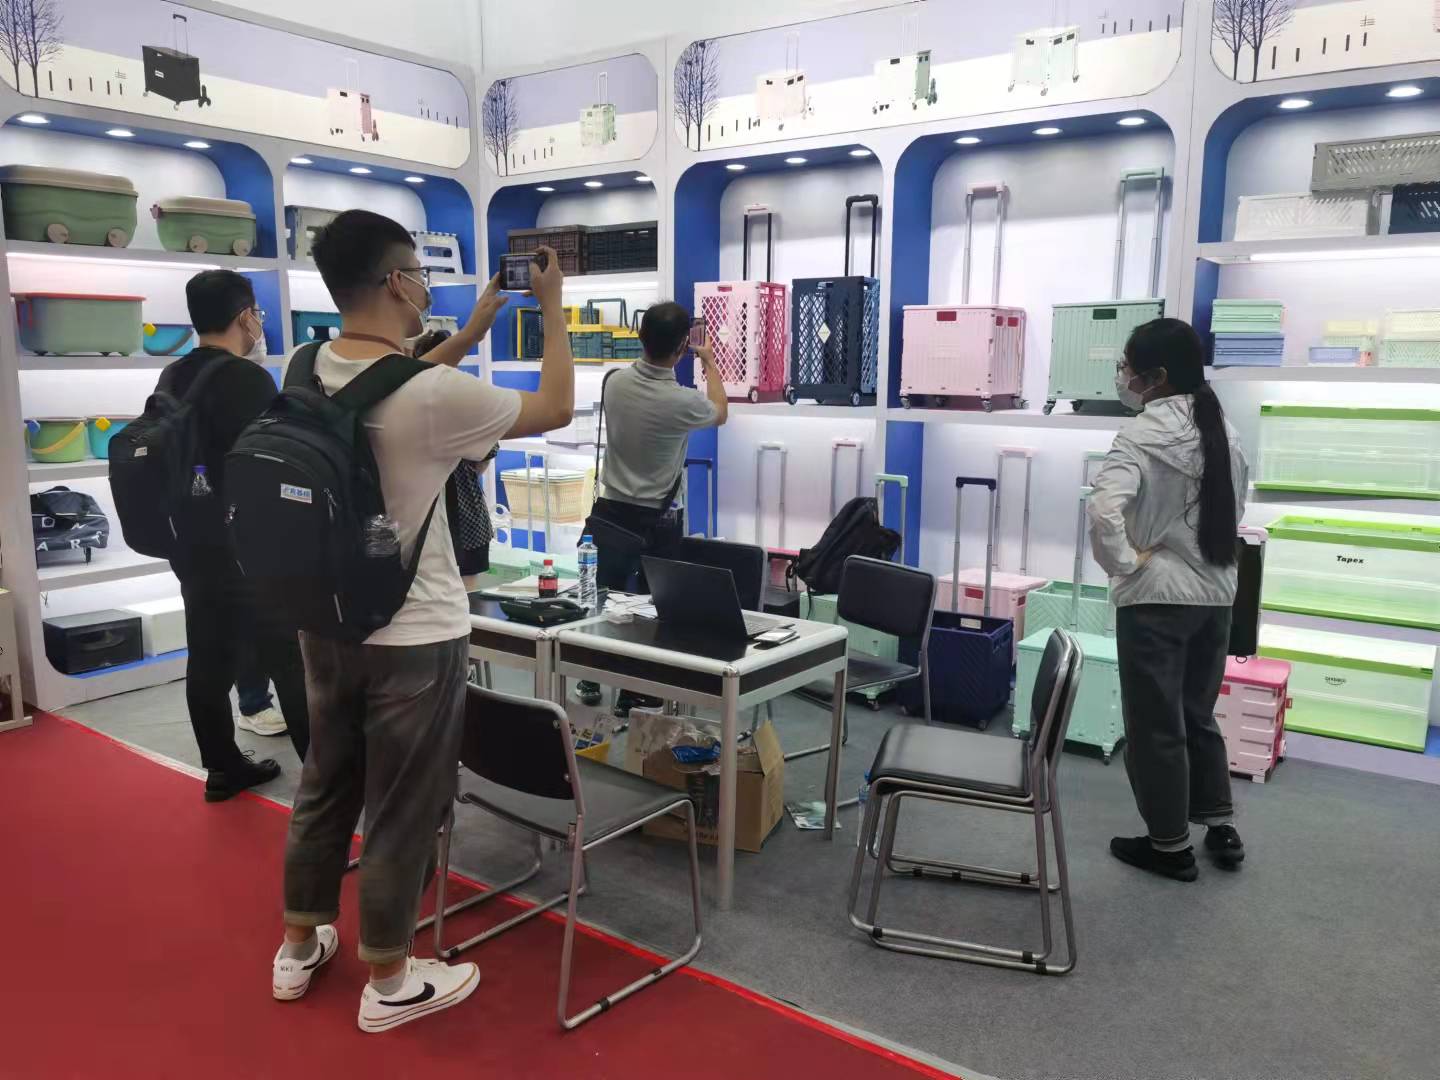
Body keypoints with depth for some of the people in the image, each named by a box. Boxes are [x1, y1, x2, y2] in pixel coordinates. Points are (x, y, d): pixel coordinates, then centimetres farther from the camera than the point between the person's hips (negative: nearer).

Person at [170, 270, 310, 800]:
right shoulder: (247, 378, -17)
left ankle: (223, 767, 22)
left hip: (191, 545, 8)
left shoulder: (172, 378, 9)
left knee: (209, 658, 13)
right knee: (292, 661, -1)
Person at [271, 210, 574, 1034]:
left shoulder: (314, 371, 0)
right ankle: (389, 984, 26)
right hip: (413, 640, -7)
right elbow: (556, 409, -10)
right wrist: (554, 306, 0)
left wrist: (479, 323, 21)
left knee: (326, 788, 22)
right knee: (402, 813, 8)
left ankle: (300, 949, 39)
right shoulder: (433, 396, -24)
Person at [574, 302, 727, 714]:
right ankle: (632, 695, 17)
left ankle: (591, 681, 29)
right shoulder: (683, 402, -19)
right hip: (654, 521, -5)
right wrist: (710, 362, 20)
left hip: (610, 512, 5)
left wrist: (667, 355, 28)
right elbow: (720, 413, 6)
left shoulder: (615, 382, -6)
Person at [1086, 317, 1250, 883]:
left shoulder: (1142, 435, -17)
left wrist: (1123, 562, -17)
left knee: (1155, 723, 8)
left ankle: (1171, 846, 20)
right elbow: (1238, 504, 15)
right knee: (1197, 713, 23)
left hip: (1156, 596, -7)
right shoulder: (1224, 430, 5)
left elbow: (1103, 509, -32)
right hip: (1216, 592, 7)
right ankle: (1221, 828, 31)